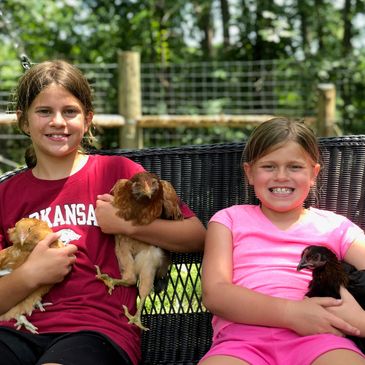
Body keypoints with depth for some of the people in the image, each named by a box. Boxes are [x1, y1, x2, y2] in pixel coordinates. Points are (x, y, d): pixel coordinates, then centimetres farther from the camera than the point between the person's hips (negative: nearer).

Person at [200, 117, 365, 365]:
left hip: (317, 338, 1)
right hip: (241, 340, 0)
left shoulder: (334, 226, 20)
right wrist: (291, 312, -11)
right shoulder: (230, 219, 18)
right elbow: (214, 293, 3)